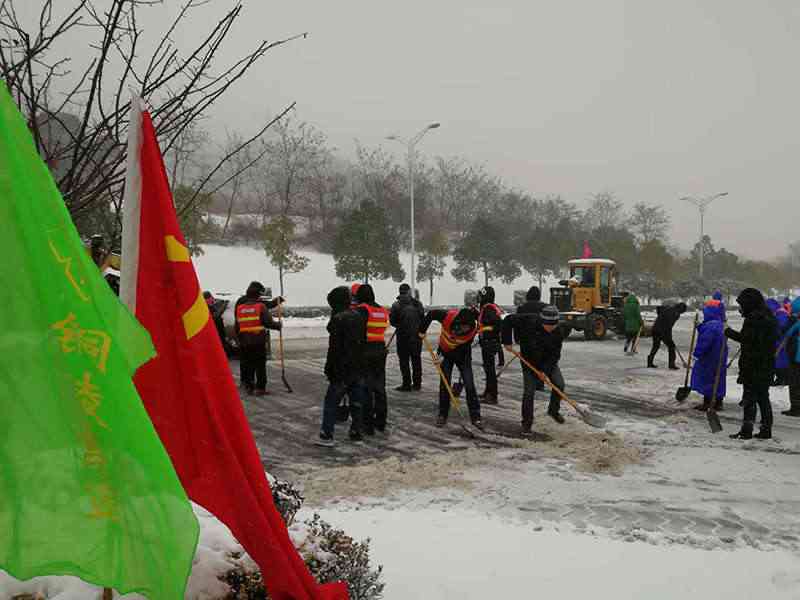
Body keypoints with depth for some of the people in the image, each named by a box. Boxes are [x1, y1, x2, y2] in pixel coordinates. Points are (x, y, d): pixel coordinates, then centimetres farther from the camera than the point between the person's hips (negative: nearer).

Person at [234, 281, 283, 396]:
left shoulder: (239, 307, 7)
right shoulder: (261, 306, -7)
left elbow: (236, 326, 9)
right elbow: (268, 322, -10)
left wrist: (239, 337, 21)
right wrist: (278, 325, 8)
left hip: (244, 342, 4)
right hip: (258, 341, -4)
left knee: (247, 364, 12)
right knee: (260, 365, 2)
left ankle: (248, 386, 16)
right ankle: (260, 388, 0)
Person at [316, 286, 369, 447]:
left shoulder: (337, 319, -15)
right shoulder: (359, 317, 9)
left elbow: (334, 347, -17)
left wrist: (329, 368, -11)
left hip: (342, 369, -7)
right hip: (359, 368, 7)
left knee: (331, 402, 0)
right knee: (357, 402, 12)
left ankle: (326, 436, -2)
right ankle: (356, 432, 17)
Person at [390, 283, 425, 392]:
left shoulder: (396, 305, -11)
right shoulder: (418, 304, -1)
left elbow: (392, 321, -5)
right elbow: (423, 318, 4)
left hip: (403, 335, -3)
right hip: (417, 336, 4)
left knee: (404, 360, 3)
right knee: (416, 360, 13)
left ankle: (407, 384, 1)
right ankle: (417, 384, 18)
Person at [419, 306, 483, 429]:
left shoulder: (473, 329, -30)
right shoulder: (448, 316, -31)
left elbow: (463, 350, -25)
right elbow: (431, 314, -12)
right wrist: (422, 330, -8)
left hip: (463, 355, -1)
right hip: (446, 353, 1)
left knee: (469, 385, -6)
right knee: (444, 384, 1)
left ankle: (475, 416, 2)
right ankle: (442, 414, 14)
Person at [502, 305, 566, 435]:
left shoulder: (558, 333, -19)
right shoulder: (529, 321, -28)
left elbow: (555, 355, -15)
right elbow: (508, 320, -19)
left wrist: (545, 370, -25)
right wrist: (507, 341, -20)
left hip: (549, 362, 2)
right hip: (530, 362, -2)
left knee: (559, 384, -10)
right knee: (529, 392, -6)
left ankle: (553, 410, 17)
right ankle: (527, 423, 7)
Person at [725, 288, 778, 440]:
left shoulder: (754, 318, -16)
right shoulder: (769, 316, 15)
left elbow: (746, 338, -22)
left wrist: (729, 332, -8)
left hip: (753, 366, -9)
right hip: (767, 366, 9)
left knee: (749, 396, -6)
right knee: (763, 396, 14)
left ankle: (747, 430, -5)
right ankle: (766, 429, 18)